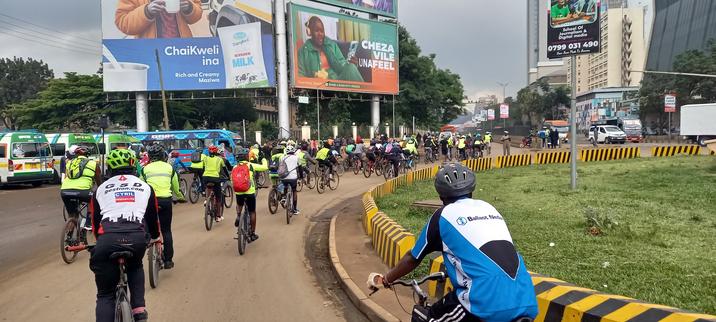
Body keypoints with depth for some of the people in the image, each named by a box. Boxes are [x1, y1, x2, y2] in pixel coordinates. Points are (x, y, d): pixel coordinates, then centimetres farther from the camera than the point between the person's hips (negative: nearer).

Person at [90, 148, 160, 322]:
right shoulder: (145, 186, 23)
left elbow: (95, 219, 30)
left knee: (105, 294, 14)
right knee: (135, 267, 35)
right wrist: (155, 237, 49)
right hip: (138, 238, 0)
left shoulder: (102, 188, 24)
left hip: (108, 238, 0)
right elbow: (153, 216, 30)